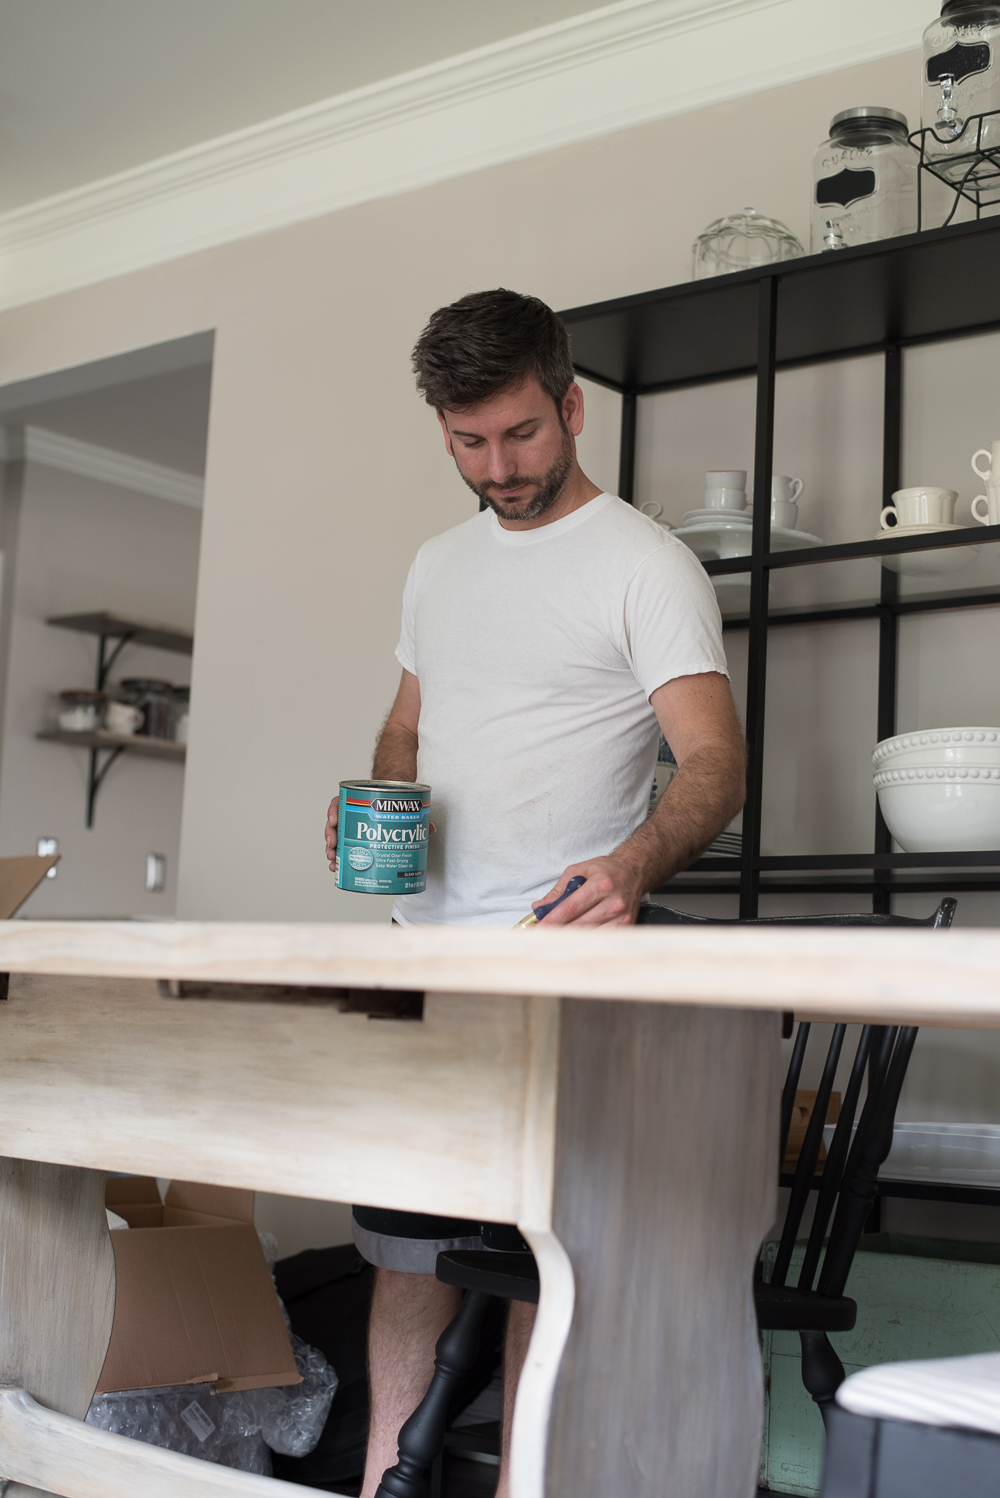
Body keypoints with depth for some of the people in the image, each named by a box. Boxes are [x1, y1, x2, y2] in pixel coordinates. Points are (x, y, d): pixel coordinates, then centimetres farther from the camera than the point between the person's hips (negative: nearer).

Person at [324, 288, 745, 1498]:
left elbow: (713, 760, -17)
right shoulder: (438, 563, 15)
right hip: (422, 947, 7)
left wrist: (634, 865, -37)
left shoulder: (644, 564, -7)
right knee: (402, 1227, 11)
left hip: (557, 956, -6)